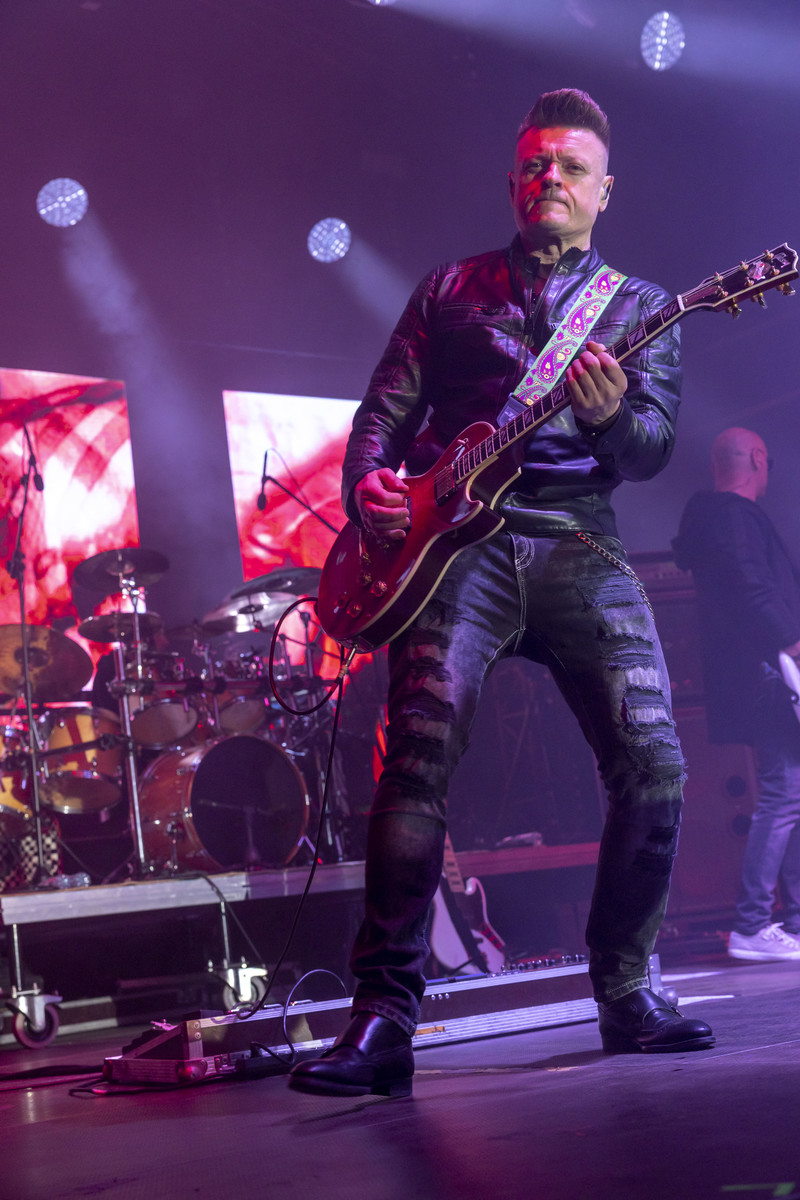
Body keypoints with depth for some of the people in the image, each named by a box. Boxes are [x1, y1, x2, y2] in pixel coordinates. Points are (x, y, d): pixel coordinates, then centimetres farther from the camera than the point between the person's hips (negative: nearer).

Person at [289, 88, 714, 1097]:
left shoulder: (639, 306, 18)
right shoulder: (449, 291, 20)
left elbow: (655, 447, 4)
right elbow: (385, 410, 15)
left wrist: (610, 417, -20)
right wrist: (367, 484, -7)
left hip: (579, 545, 1)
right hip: (457, 538, -1)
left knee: (653, 760, -10)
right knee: (421, 749, -19)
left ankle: (624, 992, 7)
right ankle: (383, 1016, -19)